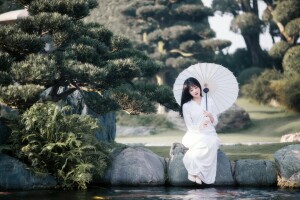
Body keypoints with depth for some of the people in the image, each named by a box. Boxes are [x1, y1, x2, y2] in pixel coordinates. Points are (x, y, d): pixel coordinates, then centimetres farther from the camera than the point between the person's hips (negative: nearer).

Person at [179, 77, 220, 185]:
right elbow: (190, 126, -3)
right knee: (203, 144, -37)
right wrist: (201, 125, -22)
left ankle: (195, 172, -25)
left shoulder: (209, 101, 8)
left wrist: (210, 115, -12)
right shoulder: (186, 106, 0)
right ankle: (195, 171, -21)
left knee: (212, 143, -34)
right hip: (195, 135, -3)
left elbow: (215, 123, 9)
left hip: (210, 134, 3)